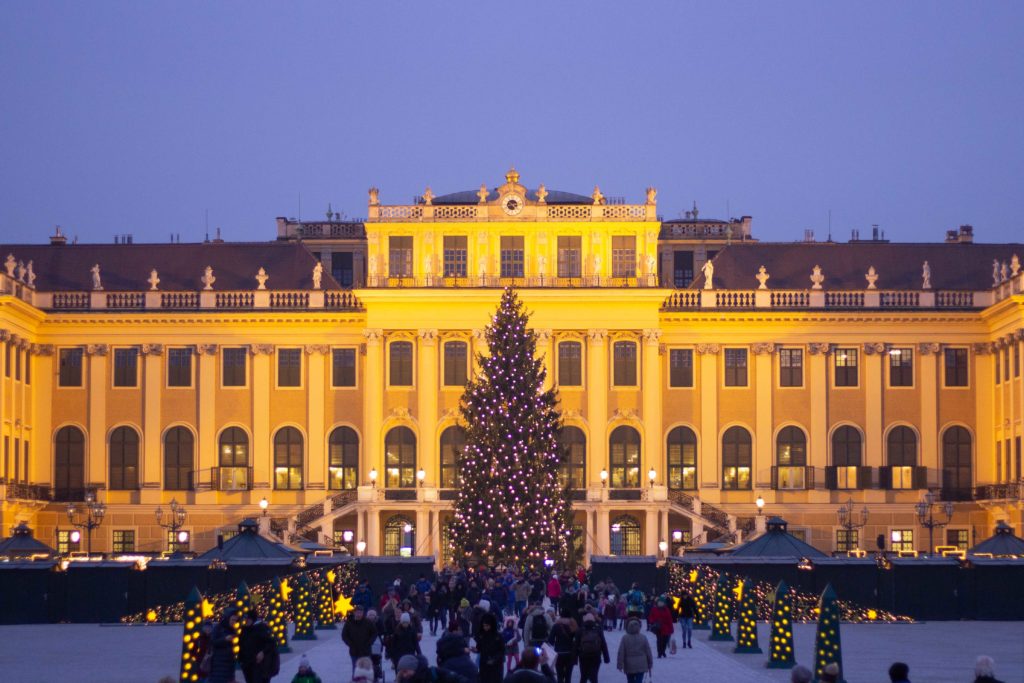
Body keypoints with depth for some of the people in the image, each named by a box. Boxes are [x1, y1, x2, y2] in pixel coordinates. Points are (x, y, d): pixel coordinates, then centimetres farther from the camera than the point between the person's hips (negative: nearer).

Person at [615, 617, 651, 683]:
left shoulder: (625, 638, -8)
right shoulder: (643, 638, -4)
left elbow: (621, 653, -7)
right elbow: (648, 651, 1)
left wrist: (620, 665, -1)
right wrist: (650, 664, 12)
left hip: (629, 666, 0)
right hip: (641, 666, 0)